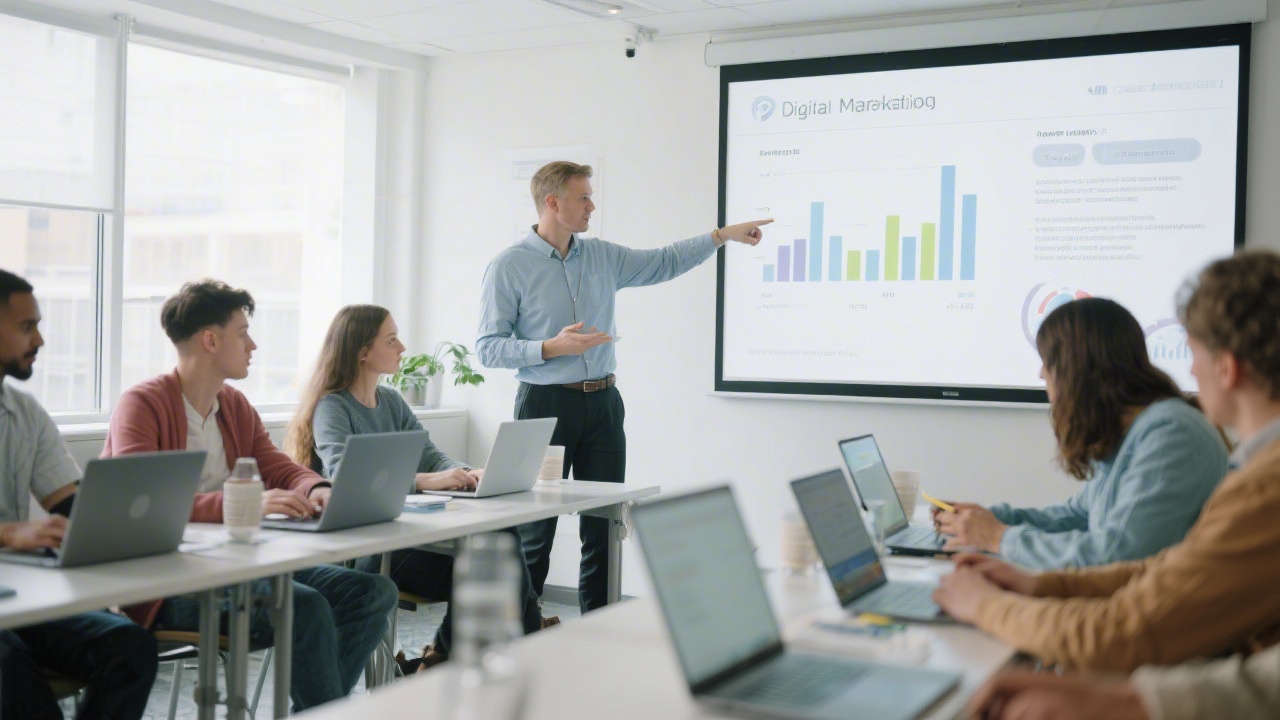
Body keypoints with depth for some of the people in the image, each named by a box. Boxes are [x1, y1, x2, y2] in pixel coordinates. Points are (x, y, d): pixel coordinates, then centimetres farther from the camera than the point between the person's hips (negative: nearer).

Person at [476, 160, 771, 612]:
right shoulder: (508, 268, -6)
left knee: (605, 526, 6)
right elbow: (488, 348, -9)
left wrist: (723, 235, 11)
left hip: (603, 404, 5)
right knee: (536, 530, -1)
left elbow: (665, 262, 19)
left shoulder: (602, 257, 10)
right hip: (546, 404, -5)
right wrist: (552, 348, -20)